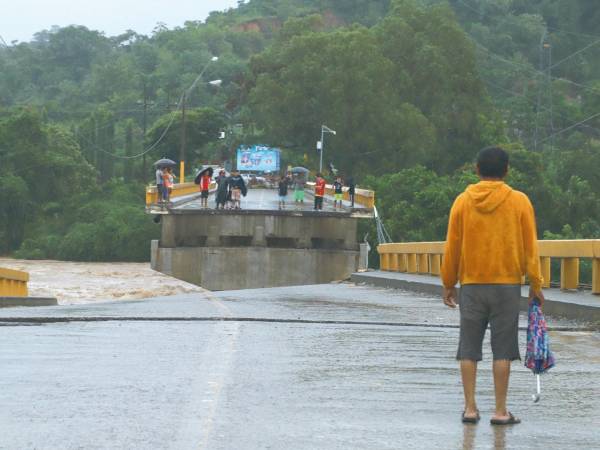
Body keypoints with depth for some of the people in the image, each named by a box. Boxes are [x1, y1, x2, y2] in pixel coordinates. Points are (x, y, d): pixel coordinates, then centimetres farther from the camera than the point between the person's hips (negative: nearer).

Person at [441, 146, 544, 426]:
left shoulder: (463, 202, 1)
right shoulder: (519, 202, -2)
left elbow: (452, 247, 3)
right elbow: (530, 247, 0)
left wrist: (448, 284, 12)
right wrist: (535, 284, 7)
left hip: (471, 285, 1)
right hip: (507, 286, -1)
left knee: (469, 350, 6)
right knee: (502, 350, 2)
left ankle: (470, 408, 5)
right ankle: (500, 411, 1)